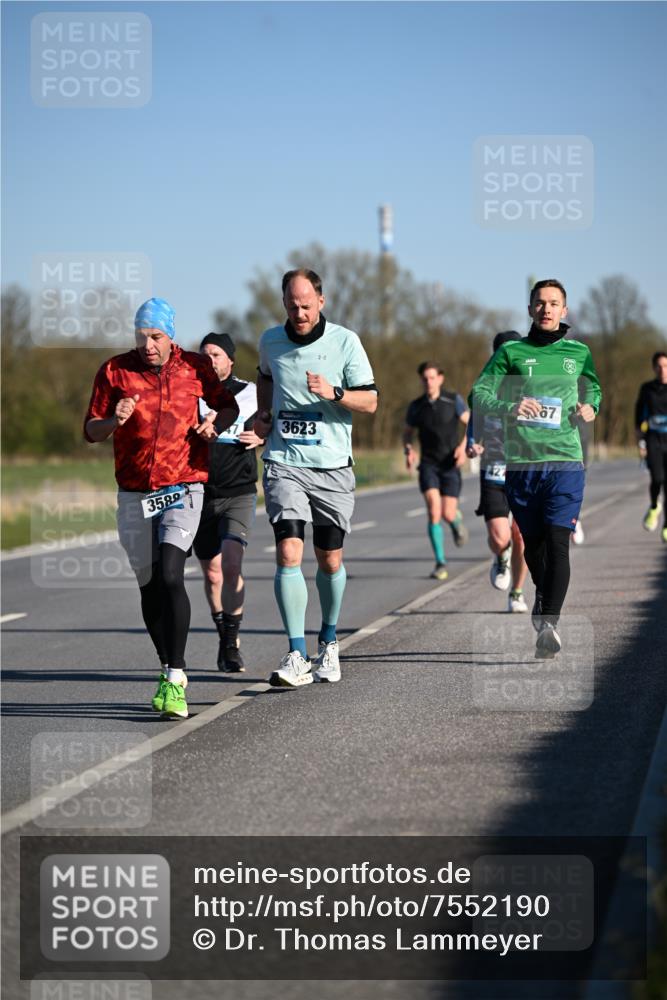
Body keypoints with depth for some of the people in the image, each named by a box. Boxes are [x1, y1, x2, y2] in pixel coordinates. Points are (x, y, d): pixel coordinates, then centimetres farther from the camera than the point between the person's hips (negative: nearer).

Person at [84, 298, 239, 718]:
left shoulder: (195, 368, 0)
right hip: (134, 494, 2)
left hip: (183, 489, -2)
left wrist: (216, 423, -4)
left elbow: (228, 404, 18)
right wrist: (114, 422, -17)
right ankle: (169, 670, 25)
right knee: (149, 587, 8)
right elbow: (91, 431, 4)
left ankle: (176, 681, -19)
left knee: (170, 576, -19)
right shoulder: (115, 371, 0)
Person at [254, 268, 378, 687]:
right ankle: (297, 657, -15)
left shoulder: (345, 342, -3)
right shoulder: (271, 341, 6)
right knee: (288, 554, -15)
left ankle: (329, 642, 32)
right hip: (284, 462, 1)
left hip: (332, 466, -1)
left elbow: (370, 401, -2)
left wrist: (333, 393, -19)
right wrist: (263, 414, 13)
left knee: (330, 561, 8)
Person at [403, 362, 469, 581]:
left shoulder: (453, 401, -2)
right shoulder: (416, 407, 3)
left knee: (448, 514, -6)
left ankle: (457, 520, 34)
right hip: (428, 465, 1)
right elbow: (407, 433, 16)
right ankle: (440, 563, -11)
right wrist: (408, 451, -4)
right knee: (434, 511, -17)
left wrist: (464, 445, -15)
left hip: (451, 465, -1)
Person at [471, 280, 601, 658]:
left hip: (565, 460, -1)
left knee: (558, 542, -14)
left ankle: (549, 622, -20)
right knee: (533, 541, 11)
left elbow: (593, 388, 27)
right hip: (522, 461, 1)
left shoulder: (578, 352, 12)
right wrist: (509, 406, -18)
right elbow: (480, 393, 1)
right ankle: (544, 594, 40)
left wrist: (590, 407, 4)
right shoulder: (511, 352, 7)